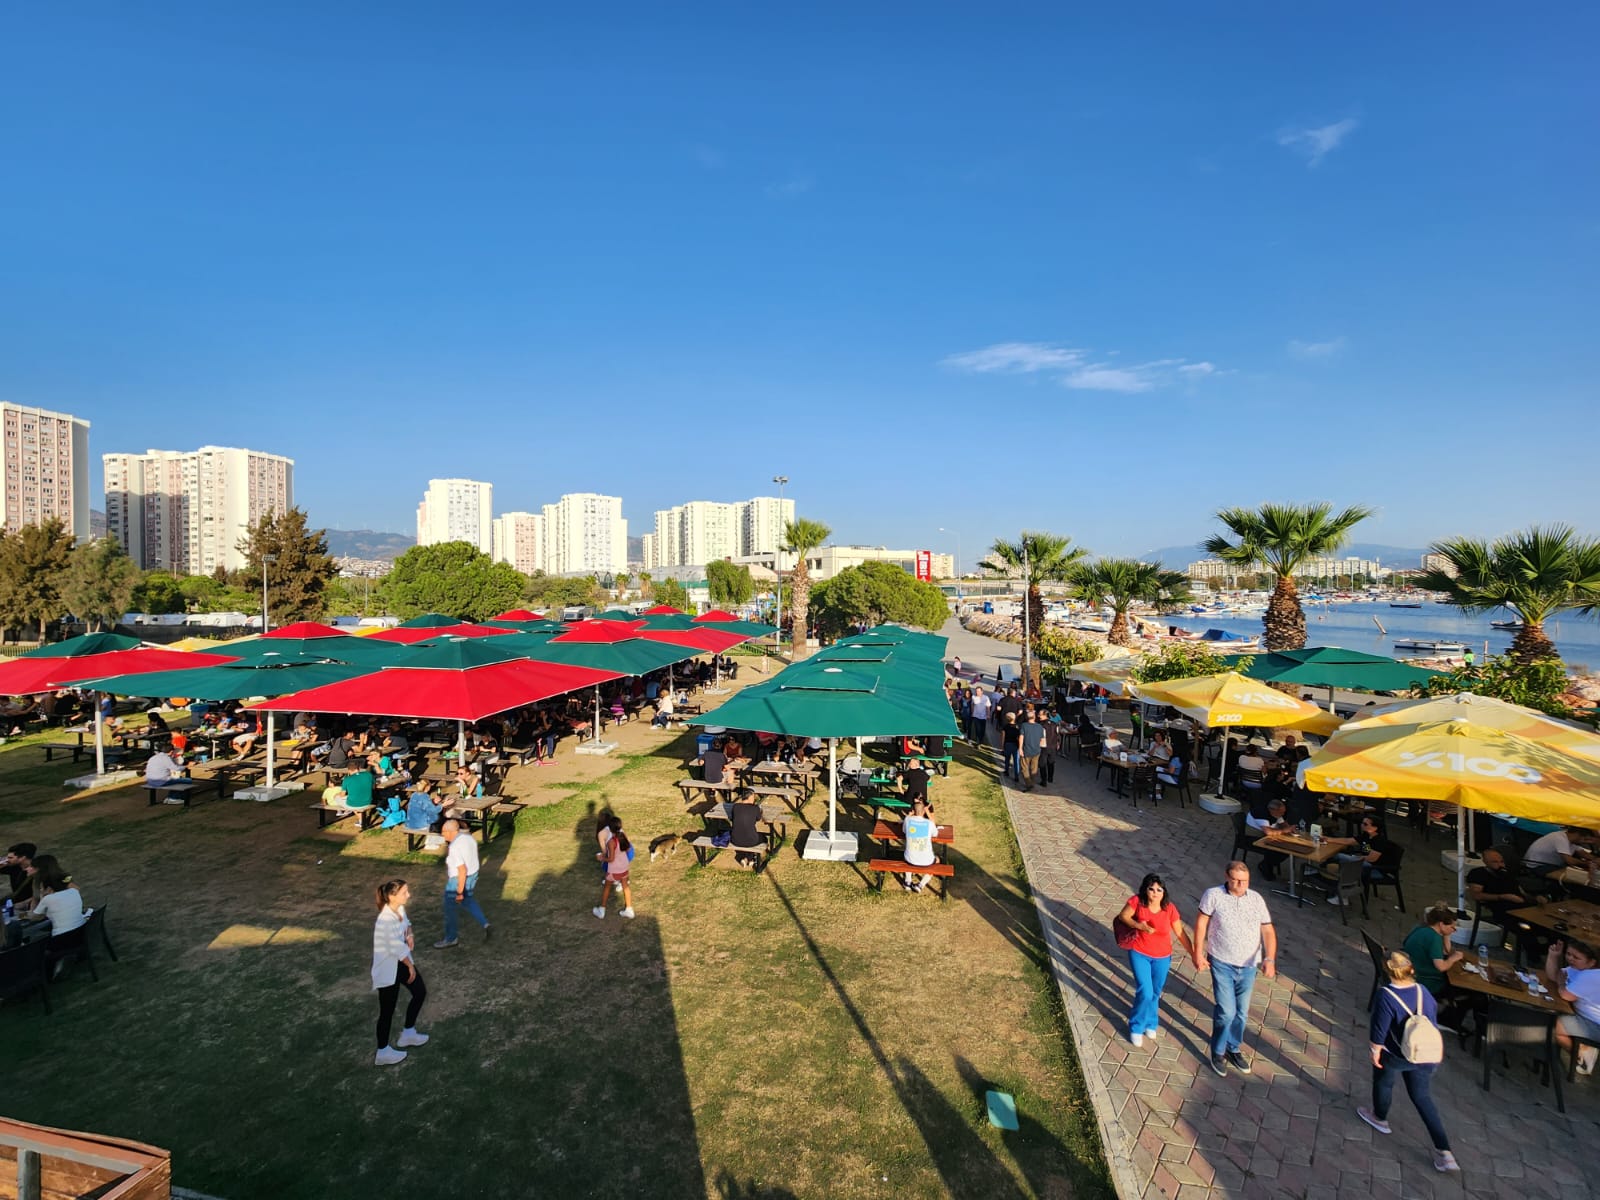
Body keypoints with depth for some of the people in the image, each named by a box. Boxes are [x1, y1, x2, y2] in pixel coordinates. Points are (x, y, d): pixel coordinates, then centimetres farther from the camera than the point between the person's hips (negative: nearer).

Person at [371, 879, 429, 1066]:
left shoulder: (399, 909, -6)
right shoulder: (386, 920, -33)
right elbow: (397, 948, -26)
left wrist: (410, 936, -5)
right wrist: (411, 966, -12)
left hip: (401, 962, 9)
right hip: (387, 968, -9)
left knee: (420, 991, 17)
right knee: (387, 1010, 7)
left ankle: (408, 1033, 36)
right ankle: (383, 1052, 26)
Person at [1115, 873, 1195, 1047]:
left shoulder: (1169, 908, -17)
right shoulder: (1137, 901, -21)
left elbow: (1180, 933, -8)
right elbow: (1123, 916, -7)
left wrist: (1194, 954, -11)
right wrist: (1139, 926, -23)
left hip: (1162, 957, 2)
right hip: (1139, 954, -2)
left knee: (1155, 993, 18)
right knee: (1145, 992, -7)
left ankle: (1150, 1023, 45)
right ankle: (1136, 1028, 17)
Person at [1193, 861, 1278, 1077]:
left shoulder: (1256, 899, -2)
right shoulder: (1213, 895, -11)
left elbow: (1268, 931, -4)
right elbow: (1201, 922, -7)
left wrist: (1269, 959, -19)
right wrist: (1198, 953, -9)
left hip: (1248, 966, 4)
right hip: (1222, 963, -3)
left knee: (1241, 1012, 16)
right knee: (1226, 1012, -6)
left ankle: (1234, 1049, 38)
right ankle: (1218, 1052, 17)